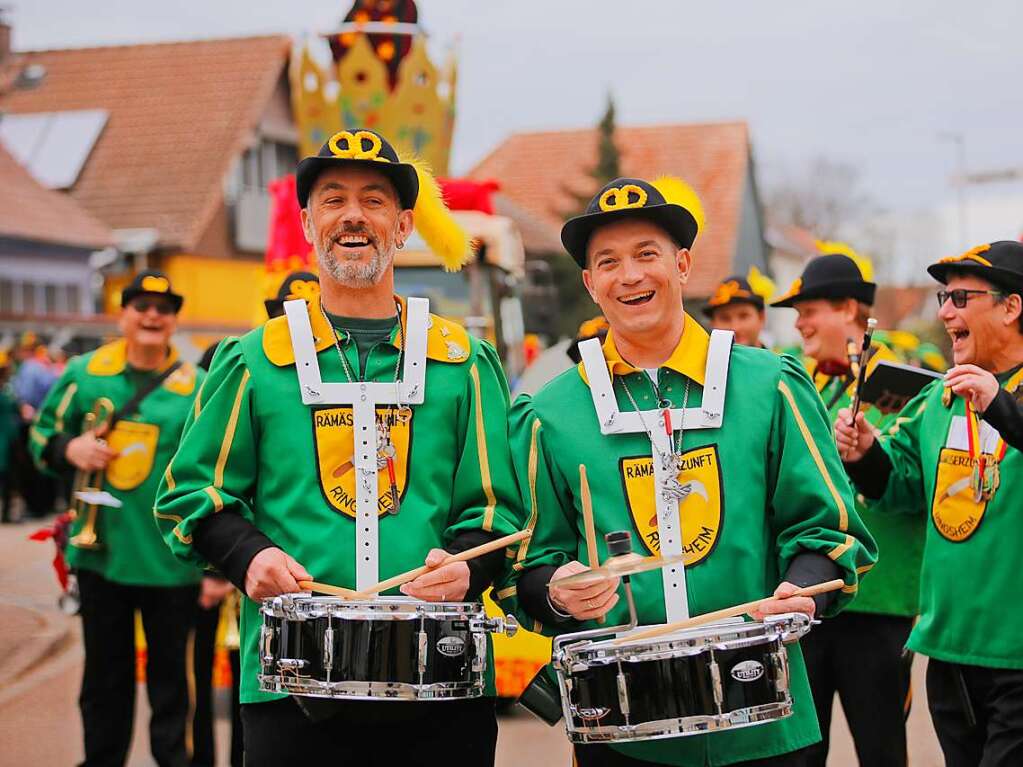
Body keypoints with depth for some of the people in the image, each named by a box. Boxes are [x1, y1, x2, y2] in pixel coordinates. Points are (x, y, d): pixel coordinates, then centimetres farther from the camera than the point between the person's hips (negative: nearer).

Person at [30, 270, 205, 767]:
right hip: (100, 550, 2)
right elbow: (42, 431, 13)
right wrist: (68, 449, -11)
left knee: (169, 669, 10)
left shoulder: (198, 387, -2)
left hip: (170, 557, -2)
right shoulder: (84, 372, 2)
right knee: (105, 671, 14)